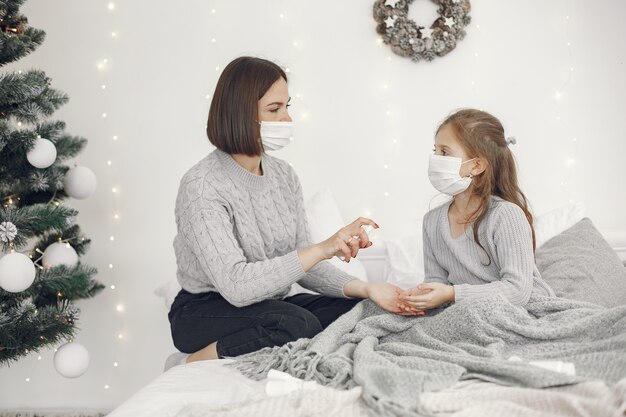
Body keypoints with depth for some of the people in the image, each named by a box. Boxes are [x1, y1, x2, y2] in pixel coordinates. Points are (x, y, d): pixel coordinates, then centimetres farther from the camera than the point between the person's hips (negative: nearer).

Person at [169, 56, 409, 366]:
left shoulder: (284, 175, 4)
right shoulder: (202, 186, -20)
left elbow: (301, 264, 3)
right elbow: (236, 285, -30)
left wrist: (366, 288, -13)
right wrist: (321, 249, -33)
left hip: (268, 305, 7)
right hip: (205, 313, -7)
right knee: (299, 325, -33)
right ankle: (193, 363, -12)